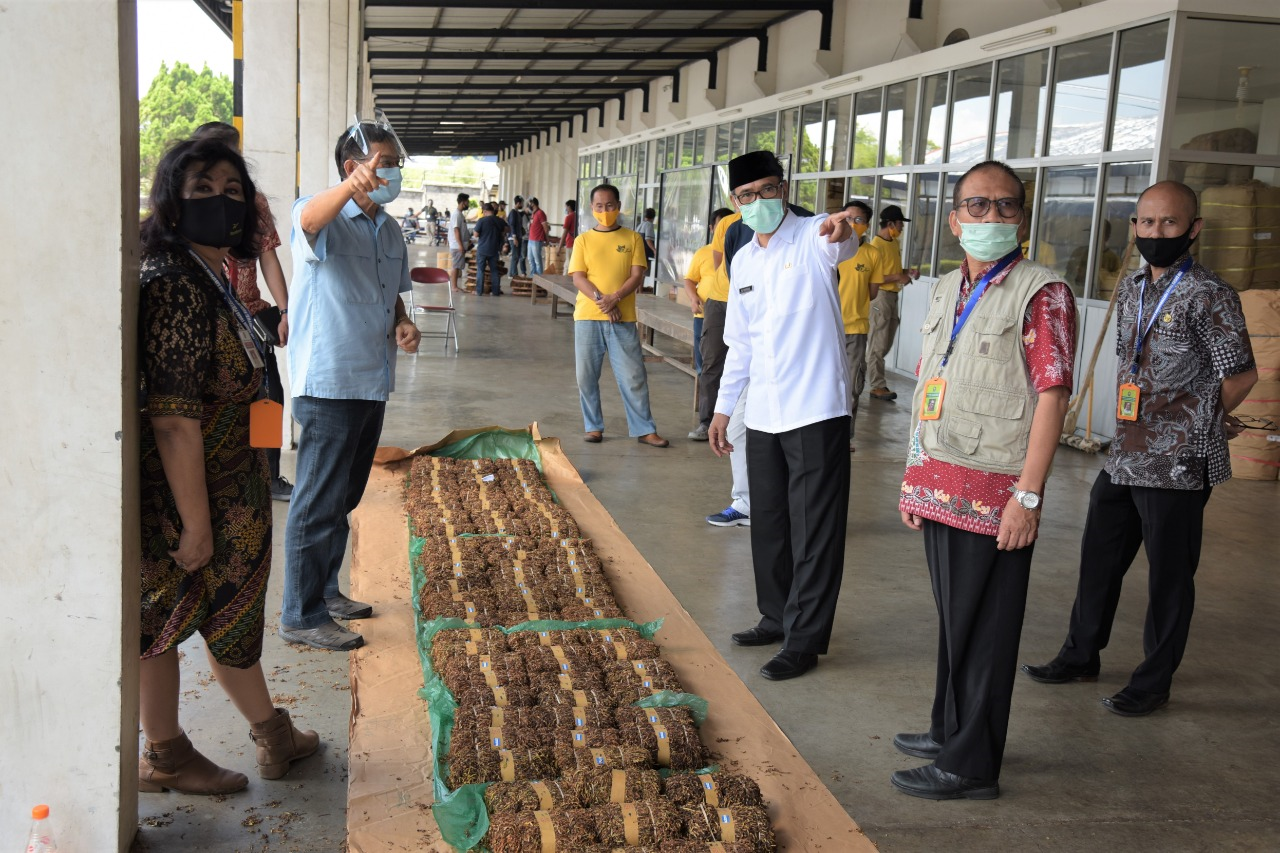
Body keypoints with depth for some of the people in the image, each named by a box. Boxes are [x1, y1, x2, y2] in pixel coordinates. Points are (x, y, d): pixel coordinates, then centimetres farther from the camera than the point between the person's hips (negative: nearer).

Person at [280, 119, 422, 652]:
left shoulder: (389, 229, 14)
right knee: (319, 501, -3)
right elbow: (312, 219, -37)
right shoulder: (324, 218, -12)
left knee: (344, 497, 19)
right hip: (328, 383, -8)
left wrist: (403, 324, 3)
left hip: (372, 382, 8)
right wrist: (351, 186, -58)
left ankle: (325, 590, 34)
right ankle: (301, 616, 7)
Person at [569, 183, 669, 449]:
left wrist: (615, 298, -17)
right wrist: (600, 299, -18)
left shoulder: (632, 238, 6)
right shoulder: (584, 240, 7)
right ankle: (593, 427, 17)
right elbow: (578, 277, -2)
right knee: (587, 376, 4)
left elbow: (637, 275, -1)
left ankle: (644, 430, 6)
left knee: (633, 376, -1)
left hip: (623, 318, -1)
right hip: (587, 317, 1)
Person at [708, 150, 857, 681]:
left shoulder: (813, 239, -8)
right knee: (768, 524, 17)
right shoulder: (742, 262, 12)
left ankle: (804, 641, 7)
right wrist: (723, 408, 17)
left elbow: (840, 248, -35)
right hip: (763, 415, 7)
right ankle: (778, 617, 33)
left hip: (816, 412, -7)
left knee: (814, 532, 0)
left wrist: (842, 231, -58)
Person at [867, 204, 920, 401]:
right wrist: (898, 277, -17)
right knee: (878, 345, -4)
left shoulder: (895, 243, 13)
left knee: (886, 344, 14)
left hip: (892, 296, 9)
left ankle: (872, 375, 27)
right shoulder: (876, 245, -14)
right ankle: (878, 387, -1)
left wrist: (907, 273, 6)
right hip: (880, 296, -9)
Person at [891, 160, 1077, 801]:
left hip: (993, 496, -7)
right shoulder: (945, 290, 14)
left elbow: (1052, 395, -15)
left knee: (983, 628, 2)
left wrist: (1028, 496, -20)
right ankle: (950, 728, 34)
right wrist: (915, 474, 17)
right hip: (939, 486, 7)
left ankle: (970, 765, 13)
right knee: (952, 617, 18)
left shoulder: (1041, 293, -10)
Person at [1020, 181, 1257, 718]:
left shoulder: (1209, 296, -13)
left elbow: (1241, 374, -9)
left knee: (1169, 577, 6)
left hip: (1178, 466, -7)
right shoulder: (1130, 289, 9)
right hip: (1123, 457, 7)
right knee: (1098, 559, 17)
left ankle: (1154, 683, 20)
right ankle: (1081, 657, 34)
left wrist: (1199, 425, 4)